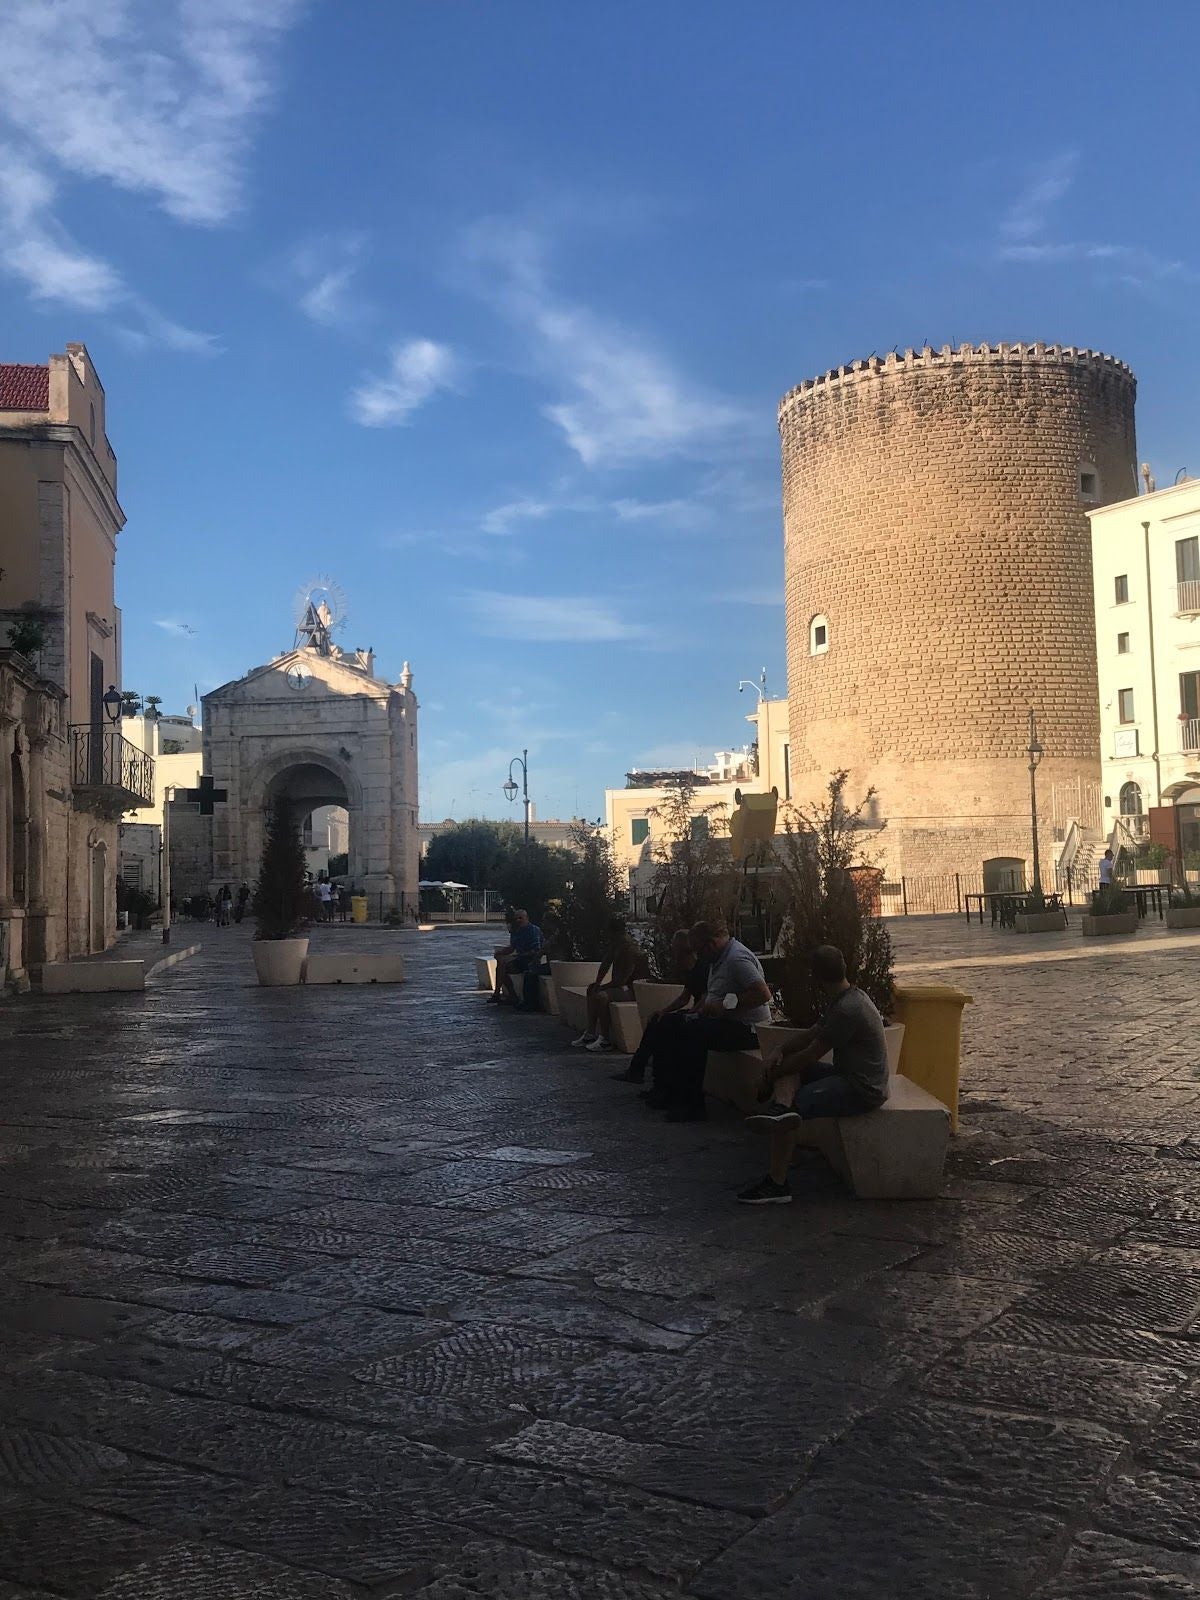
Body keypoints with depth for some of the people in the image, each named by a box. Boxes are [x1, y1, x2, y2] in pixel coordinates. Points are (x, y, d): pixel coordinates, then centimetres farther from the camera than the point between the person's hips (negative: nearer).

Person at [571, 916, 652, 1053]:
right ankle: (590, 1034, 6)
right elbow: (606, 964, 14)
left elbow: (623, 978, -26)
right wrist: (597, 983, 3)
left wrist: (602, 986, -19)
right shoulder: (616, 944, 6)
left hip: (635, 988, -11)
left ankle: (605, 1040, -21)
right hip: (622, 985, 11)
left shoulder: (631, 949, -24)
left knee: (601, 995, -27)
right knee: (591, 990, 9)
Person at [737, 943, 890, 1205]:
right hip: (849, 1074, 10)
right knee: (789, 1065, 4)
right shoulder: (848, 997, 9)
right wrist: (779, 1052, -2)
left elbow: (811, 1055, -19)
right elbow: (811, 1033, 15)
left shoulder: (847, 1009, -24)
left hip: (862, 1090, -10)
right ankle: (781, 1107, -28)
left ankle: (777, 1184, -14)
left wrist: (773, 1074, -7)